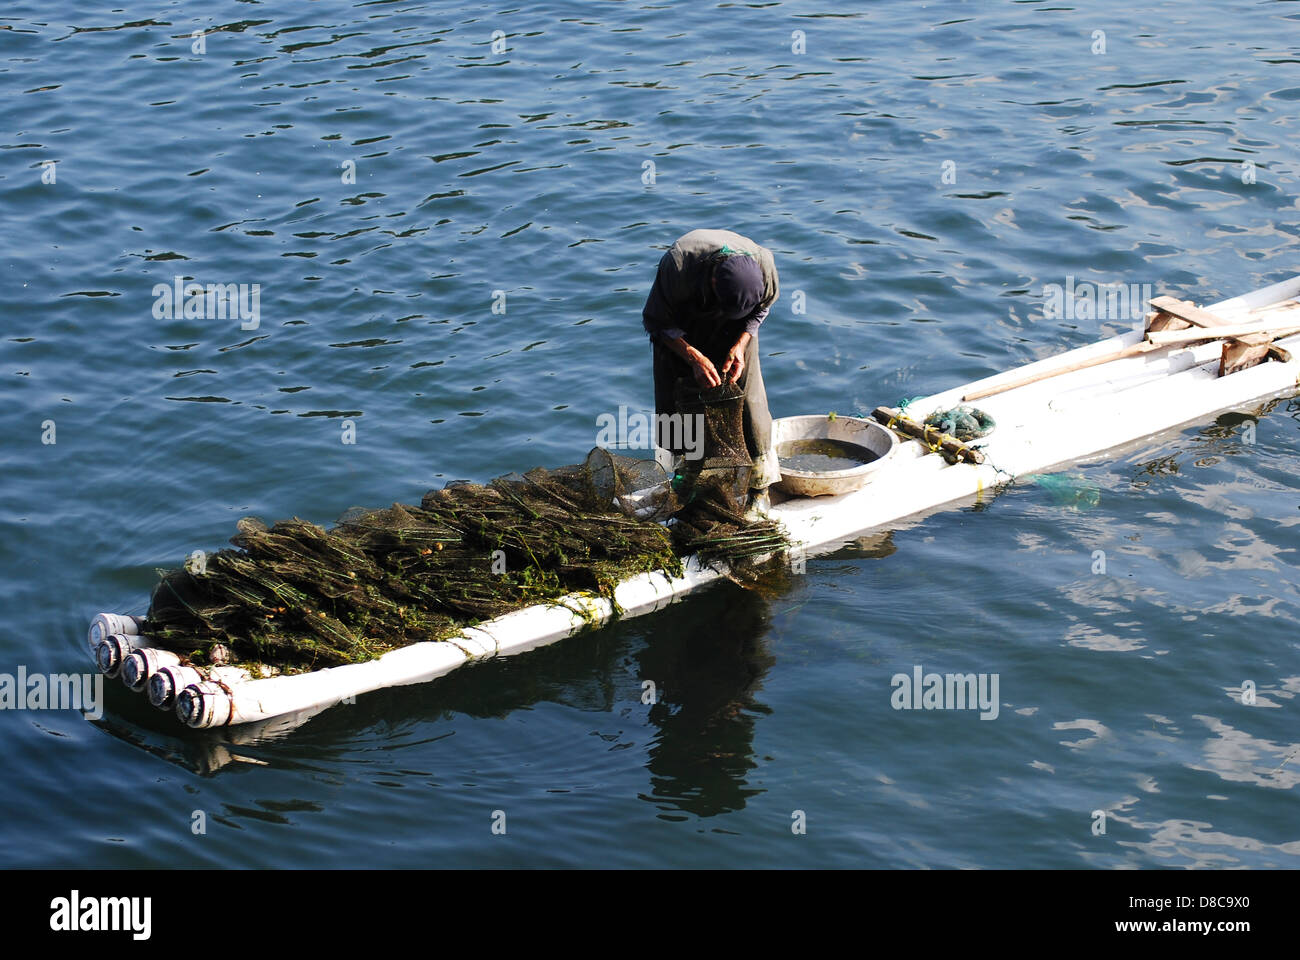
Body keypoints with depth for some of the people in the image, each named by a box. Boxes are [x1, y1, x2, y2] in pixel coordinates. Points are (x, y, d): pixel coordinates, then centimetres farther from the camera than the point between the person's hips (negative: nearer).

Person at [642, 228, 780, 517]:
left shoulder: (763, 265, -34)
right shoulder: (676, 266, -41)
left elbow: (761, 309, -8)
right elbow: (655, 321, -22)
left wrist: (740, 345, -23)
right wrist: (694, 358, -32)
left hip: (734, 331, 1)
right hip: (681, 327, -1)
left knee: (747, 400, -7)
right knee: (673, 401, -3)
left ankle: (759, 487, 6)